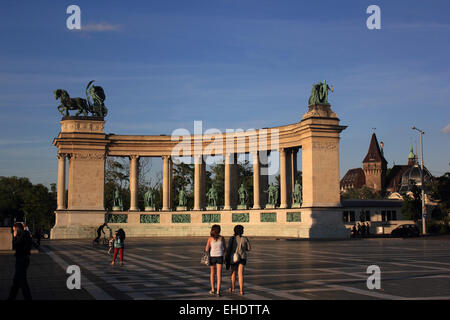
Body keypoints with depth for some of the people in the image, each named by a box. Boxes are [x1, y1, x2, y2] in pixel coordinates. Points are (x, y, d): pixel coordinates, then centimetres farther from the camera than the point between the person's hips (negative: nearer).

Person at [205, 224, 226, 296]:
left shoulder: (210, 238, -6)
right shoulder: (222, 238, 0)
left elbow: (207, 249, -4)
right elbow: (225, 249, 7)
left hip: (212, 257, 0)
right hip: (220, 257, 0)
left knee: (212, 273, 18)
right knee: (219, 274, 0)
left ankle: (212, 290, 25)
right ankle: (218, 291, -10)